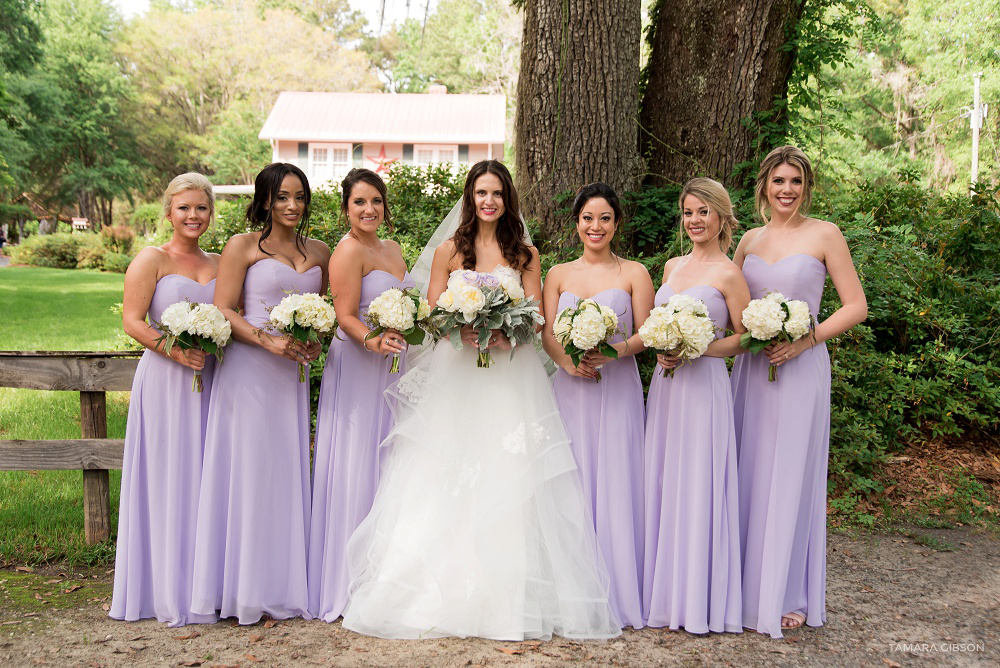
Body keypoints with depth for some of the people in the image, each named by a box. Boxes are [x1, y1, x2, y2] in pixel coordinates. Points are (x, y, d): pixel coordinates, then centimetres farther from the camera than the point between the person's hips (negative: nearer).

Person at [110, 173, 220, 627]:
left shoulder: (220, 264, 14)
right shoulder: (151, 260, 1)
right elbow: (132, 321, -7)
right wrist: (174, 350, -20)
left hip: (210, 381, 4)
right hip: (165, 381, -4)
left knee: (205, 480, 8)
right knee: (167, 482, -1)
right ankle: (170, 593, 9)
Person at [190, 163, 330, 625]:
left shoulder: (319, 252, 15)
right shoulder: (242, 247, 1)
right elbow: (222, 312, -5)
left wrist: (317, 341, 2)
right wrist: (268, 340, -17)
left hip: (292, 375, 5)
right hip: (248, 372, -5)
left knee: (289, 473, 5)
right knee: (249, 472, -4)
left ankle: (285, 588, 14)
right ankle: (246, 591, 4)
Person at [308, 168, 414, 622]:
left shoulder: (393, 250, 16)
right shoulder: (348, 252, -9)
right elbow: (346, 317, -16)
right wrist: (373, 342, -32)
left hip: (392, 367, 8)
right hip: (357, 369, -8)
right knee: (356, 471, -6)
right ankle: (346, 584, 2)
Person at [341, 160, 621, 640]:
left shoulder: (525, 254, 9)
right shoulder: (449, 252, 9)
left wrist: (510, 335, -18)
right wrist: (461, 330, -16)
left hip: (511, 379, 0)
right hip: (457, 379, 0)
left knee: (509, 486, -5)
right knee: (447, 488, -3)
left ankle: (510, 600, 2)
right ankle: (445, 594, 4)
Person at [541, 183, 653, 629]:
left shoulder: (634, 273, 5)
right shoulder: (558, 274, 12)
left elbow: (645, 334, 0)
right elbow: (547, 333, 5)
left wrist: (612, 351, -20)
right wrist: (569, 361, -14)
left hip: (617, 389, -2)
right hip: (570, 389, 2)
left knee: (614, 484, -4)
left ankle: (618, 592, 5)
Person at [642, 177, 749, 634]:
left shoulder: (728, 274, -6)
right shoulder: (672, 266, 14)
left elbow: (744, 338, -5)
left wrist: (693, 351, -15)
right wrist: (661, 351, 0)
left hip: (704, 385, -6)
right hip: (665, 384, 6)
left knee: (697, 488, -3)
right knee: (662, 484, 8)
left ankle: (700, 601, 8)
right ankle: (666, 592, 18)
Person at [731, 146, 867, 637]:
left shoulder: (824, 235, -2)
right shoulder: (749, 240, 11)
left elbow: (856, 307, -4)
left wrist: (806, 339, -15)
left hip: (800, 367, -4)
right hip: (750, 367, 4)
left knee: (790, 476, 1)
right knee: (748, 474, 7)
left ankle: (790, 594, 14)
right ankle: (747, 583, 20)